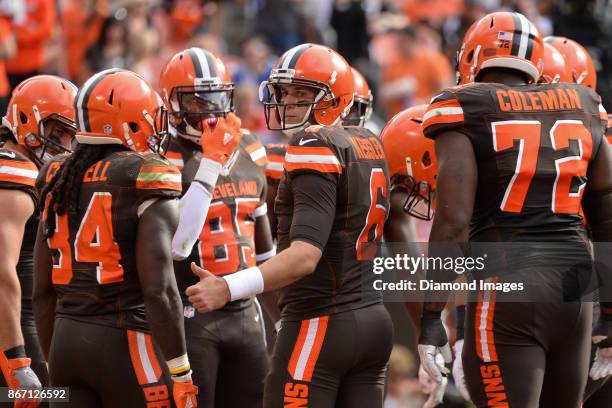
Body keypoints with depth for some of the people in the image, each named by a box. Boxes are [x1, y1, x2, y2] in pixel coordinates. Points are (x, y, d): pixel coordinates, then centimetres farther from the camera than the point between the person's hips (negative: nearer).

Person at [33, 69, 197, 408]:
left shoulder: (59, 181, 10)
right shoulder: (146, 179, -10)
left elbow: (42, 293, 13)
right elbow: (158, 289, -16)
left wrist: (55, 366, 22)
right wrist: (180, 375, -10)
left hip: (65, 341, 6)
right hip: (126, 342, -6)